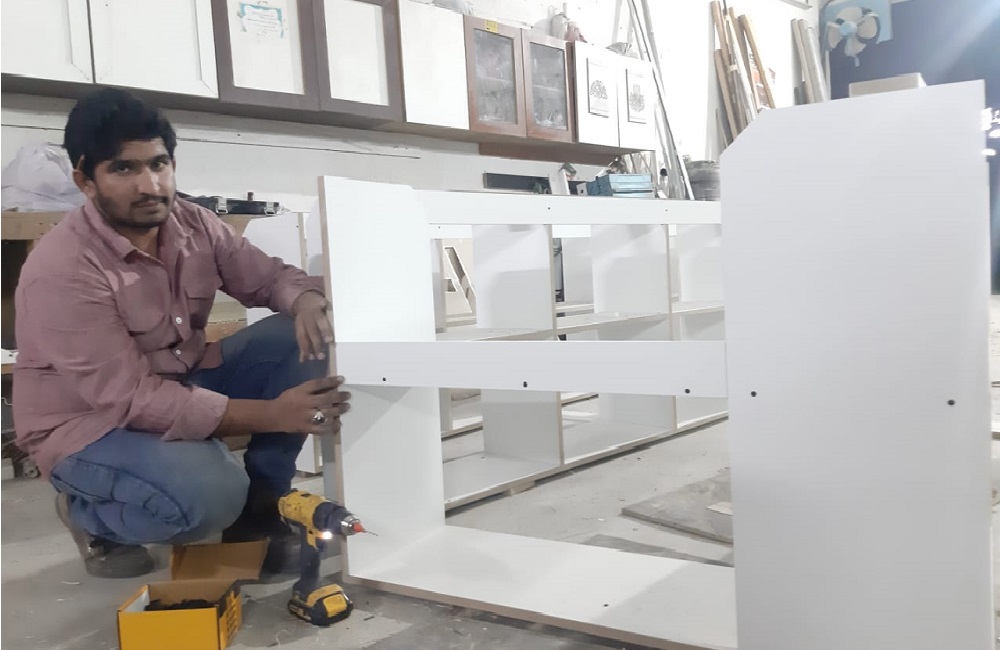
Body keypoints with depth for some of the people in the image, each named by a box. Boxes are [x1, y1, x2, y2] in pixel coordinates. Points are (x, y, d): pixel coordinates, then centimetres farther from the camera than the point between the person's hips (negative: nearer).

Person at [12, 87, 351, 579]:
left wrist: (307, 302, -27)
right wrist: (271, 415, -36)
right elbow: (133, 400, -31)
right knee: (211, 494, -34)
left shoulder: (194, 224, -8)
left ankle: (259, 505, 1)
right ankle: (89, 513, 1)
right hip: (91, 426, -7)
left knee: (302, 342, -12)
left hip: (182, 383, 7)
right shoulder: (61, 272, -28)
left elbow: (270, 276, 1)